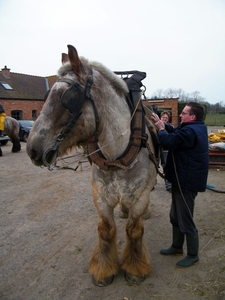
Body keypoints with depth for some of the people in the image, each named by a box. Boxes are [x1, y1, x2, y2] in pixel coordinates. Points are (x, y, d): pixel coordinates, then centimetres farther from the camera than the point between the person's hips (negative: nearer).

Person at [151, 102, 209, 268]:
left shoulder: (190, 131, -25)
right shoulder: (198, 128, 9)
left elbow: (168, 142, -25)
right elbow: (175, 131, 13)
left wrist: (160, 129, -7)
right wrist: (161, 122, 1)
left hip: (187, 181, -11)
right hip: (183, 179, 11)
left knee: (186, 220, 5)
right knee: (176, 216, 22)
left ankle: (193, 255, 23)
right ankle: (177, 247, 38)